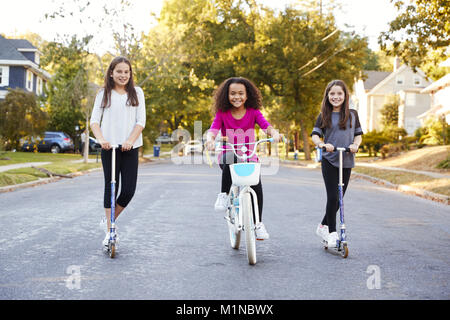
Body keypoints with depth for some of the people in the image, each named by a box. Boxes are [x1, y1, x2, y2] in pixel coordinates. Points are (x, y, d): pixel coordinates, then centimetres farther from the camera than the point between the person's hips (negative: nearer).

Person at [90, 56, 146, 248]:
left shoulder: (136, 93, 9)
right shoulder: (104, 94, 8)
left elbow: (141, 121, 2)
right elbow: (94, 120, 2)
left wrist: (130, 140, -14)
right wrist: (101, 139, -17)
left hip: (130, 147, 1)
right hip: (109, 147, -1)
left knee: (128, 190, -3)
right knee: (110, 188, 1)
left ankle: (110, 220, 22)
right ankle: (109, 231, 9)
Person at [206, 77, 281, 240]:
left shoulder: (253, 112, 0)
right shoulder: (222, 114, -1)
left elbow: (266, 125, -16)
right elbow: (213, 129, -16)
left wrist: (274, 133, -39)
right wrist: (210, 139, -40)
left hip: (249, 157, 1)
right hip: (228, 157, -1)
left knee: (256, 183, -23)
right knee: (230, 157, -36)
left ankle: (258, 223, -5)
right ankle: (224, 194, -18)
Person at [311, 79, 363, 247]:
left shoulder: (352, 114, 7)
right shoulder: (324, 116, 3)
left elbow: (358, 134, 11)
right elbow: (315, 134, -1)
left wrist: (355, 145, -10)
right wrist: (322, 144, -21)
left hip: (347, 161, 3)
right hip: (329, 161, -3)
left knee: (339, 198, 8)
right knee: (332, 197, -9)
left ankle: (323, 226, 26)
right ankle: (332, 233, 0)